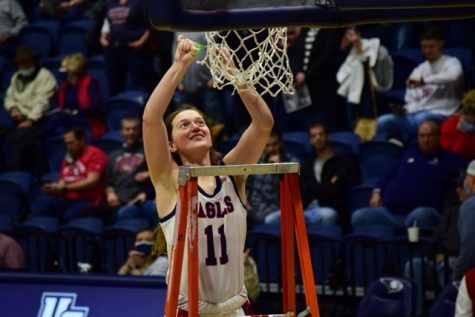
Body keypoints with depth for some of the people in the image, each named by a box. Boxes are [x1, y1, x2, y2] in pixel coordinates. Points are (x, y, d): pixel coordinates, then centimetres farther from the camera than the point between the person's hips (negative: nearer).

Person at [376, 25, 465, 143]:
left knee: (421, 119, -41)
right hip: (415, 115, 6)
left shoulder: (451, 63, 6)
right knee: (383, 122, -20)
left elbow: (453, 76, -21)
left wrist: (423, 81, -24)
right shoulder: (418, 70, 23)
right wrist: (402, 110, -6)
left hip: (441, 116, -6)